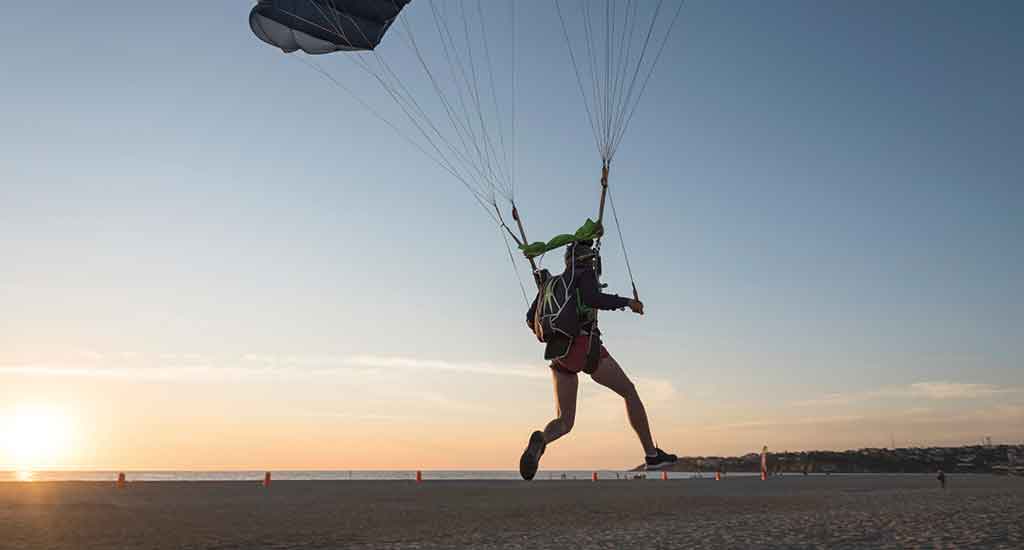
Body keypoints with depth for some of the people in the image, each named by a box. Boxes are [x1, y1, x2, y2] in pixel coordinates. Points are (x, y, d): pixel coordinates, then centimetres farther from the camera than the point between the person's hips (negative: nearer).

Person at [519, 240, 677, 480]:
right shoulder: (586, 274, 4)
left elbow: (531, 318, 16)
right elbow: (592, 298, -18)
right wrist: (627, 302, -7)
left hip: (558, 353, 5)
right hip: (586, 348, -5)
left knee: (564, 422, 5)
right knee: (629, 391, 14)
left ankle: (541, 440, -31)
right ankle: (652, 454, 16)